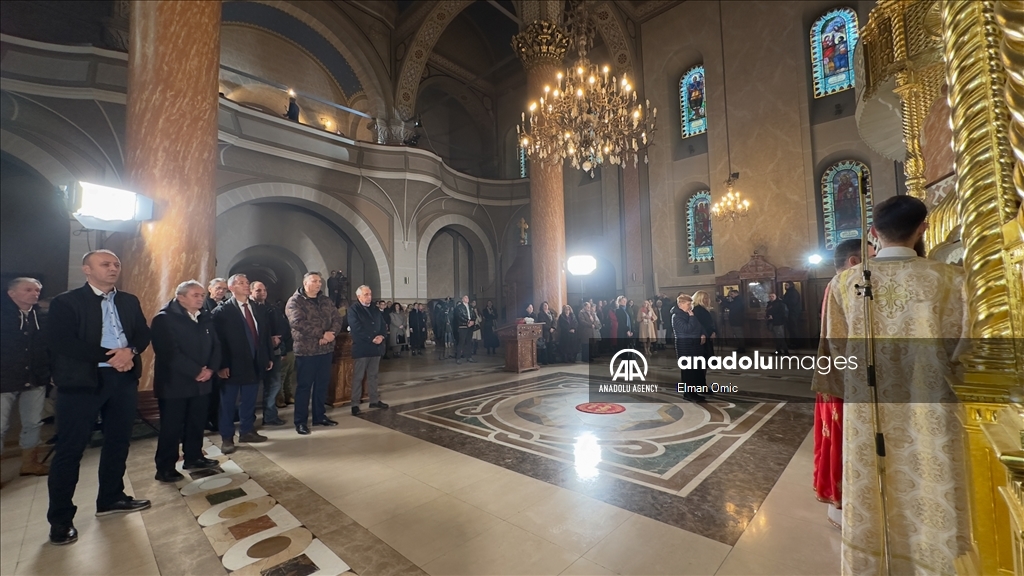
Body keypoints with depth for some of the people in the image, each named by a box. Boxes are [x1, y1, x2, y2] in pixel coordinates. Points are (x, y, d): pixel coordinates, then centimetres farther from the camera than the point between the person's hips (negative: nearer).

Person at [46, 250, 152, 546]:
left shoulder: (130, 301, 10)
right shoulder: (66, 302, -5)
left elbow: (144, 333, 5)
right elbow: (61, 343, -14)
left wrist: (130, 351, -15)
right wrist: (110, 356, -19)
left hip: (124, 379, 5)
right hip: (83, 381, -5)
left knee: (118, 441, 14)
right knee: (70, 448, 4)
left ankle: (111, 498, 30)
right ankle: (60, 518, 19)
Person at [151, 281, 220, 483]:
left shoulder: (206, 319, 9)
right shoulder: (164, 318, -11)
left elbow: (216, 345, 8)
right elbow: (170, 353, -19)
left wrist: (211, 368, -8)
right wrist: (196, 371, -18)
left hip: (201, 382, 6)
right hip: (174, 383, -6)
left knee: (197, 423, 15)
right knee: (171, 427, 2)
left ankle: (194, 457, 29)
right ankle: (165, 468, 16)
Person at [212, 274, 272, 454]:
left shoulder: (258, 309, 10)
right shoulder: (222, 311, -8)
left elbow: (265, 334, 13)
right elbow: (219, 340, -12)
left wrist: (268, 357, 10)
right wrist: (221, 365, -17)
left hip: (254, 363, 5)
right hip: (233, 365, -5)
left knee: (249, 401, 15)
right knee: (228, 403, 8)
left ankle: (246, 431, 29)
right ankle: (227, 438, 19)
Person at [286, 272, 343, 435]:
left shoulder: (326, 301, 11)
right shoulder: (295, 301, -7)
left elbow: (337, 318, 2)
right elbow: (298, 323, -21)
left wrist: (331, 333, -17)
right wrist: (322, 334, -22)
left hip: (326, 349, 6)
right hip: (306, 351, -6)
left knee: (322, 384, 14)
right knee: (304, 386, 3)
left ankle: (319, 416, 27)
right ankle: (301, 421, 15)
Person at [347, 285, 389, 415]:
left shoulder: (375, 310, 15)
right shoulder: (353, 310, -5)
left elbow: (383, 326, 10)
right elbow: (357, 329, -16)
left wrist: (381, 336, -10)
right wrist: (372, 338, -18)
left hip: (376, 347, 6)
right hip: (361, 348, -6)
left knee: (373, 376, 14)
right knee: (358, 377, 1)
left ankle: (374, 400, 22)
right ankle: (355, 404, 9)